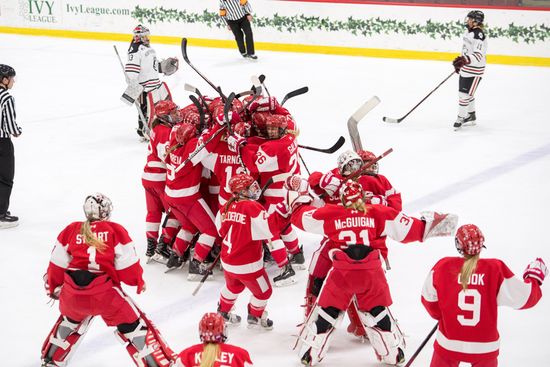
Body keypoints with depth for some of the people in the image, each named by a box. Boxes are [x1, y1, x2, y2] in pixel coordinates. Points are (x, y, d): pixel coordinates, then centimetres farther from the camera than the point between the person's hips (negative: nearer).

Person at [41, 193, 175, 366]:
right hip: (105, 294, -4)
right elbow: (127, 265, 0)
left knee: (71, 320, 35)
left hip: (72, 294, 4)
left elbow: (57, 264, 15)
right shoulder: (115, 231, 2)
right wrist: (138, 282, 19)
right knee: (133, 325, 9)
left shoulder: (71, 230, 11)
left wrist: (53, 287, 32)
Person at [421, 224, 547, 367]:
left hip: (448, 344, 0)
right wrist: (535, 276, 9)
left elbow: (429, 298, -1)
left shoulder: (443, 266, -14)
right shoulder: (496, 269, -17)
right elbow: (524, 298, -11)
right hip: (484, 347, 0)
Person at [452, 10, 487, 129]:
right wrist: (460, 62, 24)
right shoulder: (469, 31, 8)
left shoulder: (479, 34, -22)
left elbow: (478, 55, -29)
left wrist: (465, 60, -41)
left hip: (474, 70, -10)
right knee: (467, 92, 19)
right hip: (465, 67, 10)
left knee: (464, 94, -5)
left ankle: (461, 117, 7)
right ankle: (471, 115, 33)